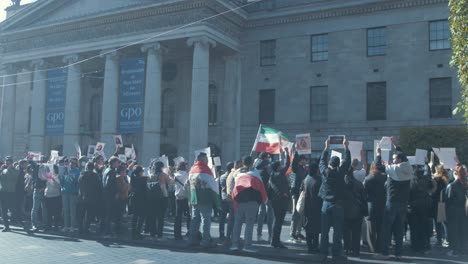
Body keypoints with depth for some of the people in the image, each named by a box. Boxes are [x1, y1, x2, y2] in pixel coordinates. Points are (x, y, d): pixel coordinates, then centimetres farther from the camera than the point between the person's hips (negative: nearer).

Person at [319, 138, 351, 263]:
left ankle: (324, 254, 9)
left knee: (324, 231, 6)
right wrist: (346, 147, 13)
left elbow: (322, 160, 15)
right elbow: (347, 161, 3)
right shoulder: (340, 172, -8)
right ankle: (336, 254, 5)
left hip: (326, 204, 3)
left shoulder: (324, 171, -2)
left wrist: (326, 147, 23)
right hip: (338, 204, -2)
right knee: (337, 231, 3)